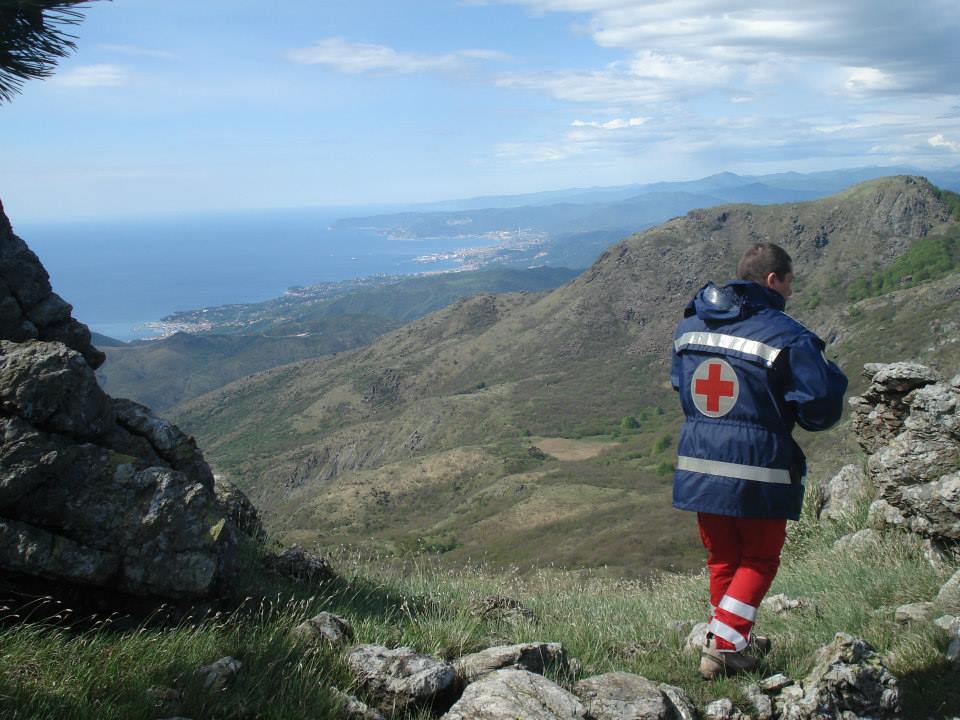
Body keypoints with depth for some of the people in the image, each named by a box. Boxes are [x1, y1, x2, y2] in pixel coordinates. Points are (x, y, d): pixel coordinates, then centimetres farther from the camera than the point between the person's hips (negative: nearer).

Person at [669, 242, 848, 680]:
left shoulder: (689, 326, 6)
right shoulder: (787, 337, -13)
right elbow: (821, 410, -13)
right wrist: (829, 374, 7)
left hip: (699, 465, 5)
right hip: (759, 471, -5)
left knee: (722, 559, 20)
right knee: (758, 560, 13)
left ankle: (732, 643, 31)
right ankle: (724, 649, 8)